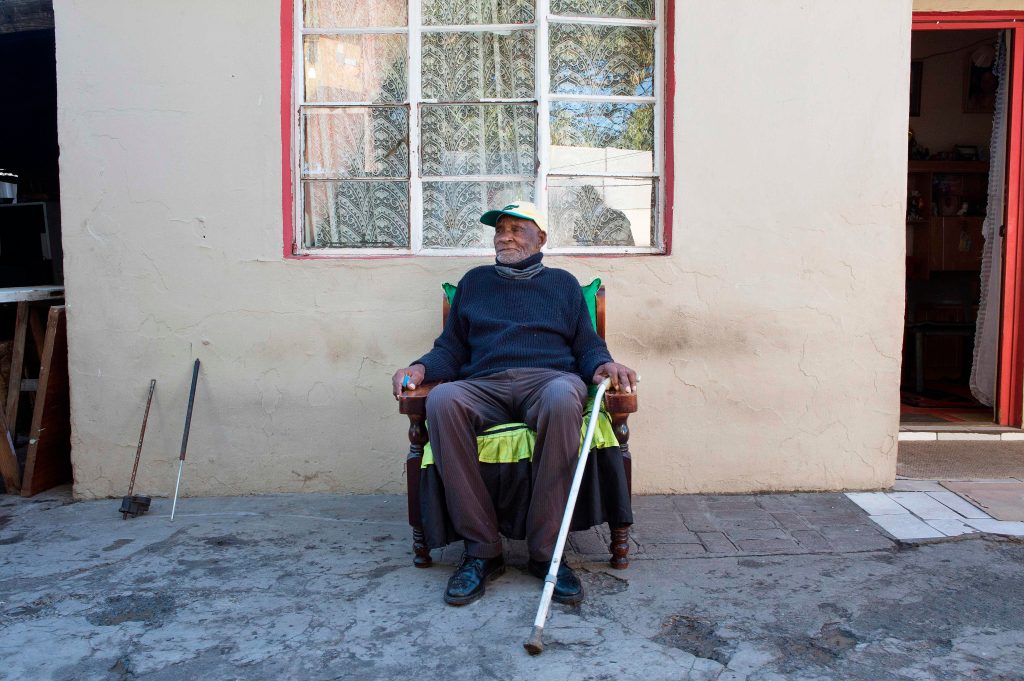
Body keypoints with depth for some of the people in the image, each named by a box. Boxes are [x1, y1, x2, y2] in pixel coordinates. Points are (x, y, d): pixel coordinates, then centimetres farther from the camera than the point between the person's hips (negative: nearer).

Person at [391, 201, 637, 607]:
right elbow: (451, 349, 23)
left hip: (547, 378, -1)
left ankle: (545, 551, -30)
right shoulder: (474, 282, 27)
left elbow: (588, 346, 18)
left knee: (563, 398, -40)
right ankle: (482, 550, -28)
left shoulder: (562, 283, 24)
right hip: (484, 386, 2)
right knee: (442, 399, -35)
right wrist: (420, 368, 2)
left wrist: (603, 365, -6)